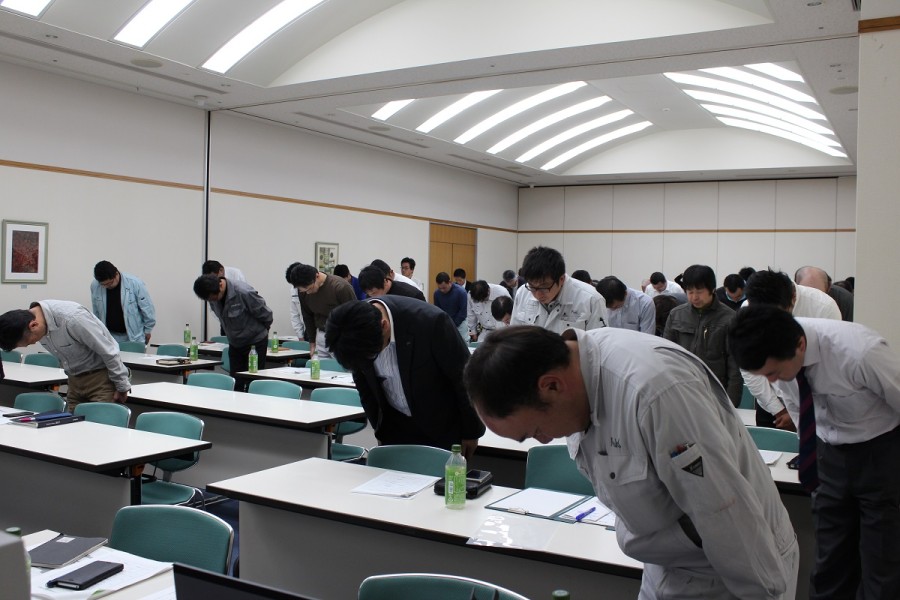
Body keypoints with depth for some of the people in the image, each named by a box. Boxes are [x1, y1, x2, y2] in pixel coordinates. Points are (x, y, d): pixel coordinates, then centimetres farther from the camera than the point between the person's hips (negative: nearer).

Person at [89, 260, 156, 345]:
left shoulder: (135, 283, -17)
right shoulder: (95, 285, -7)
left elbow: (147, 308, -7)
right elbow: (95, 311, 9)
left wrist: (147, 330, 0)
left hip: (133, 336, -3)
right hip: (108, 336, 3)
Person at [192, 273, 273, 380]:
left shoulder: (243, 293, -29)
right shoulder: (212, 296, -8)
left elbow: (265, 314, -15)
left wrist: (262, 330, 3)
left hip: (256, 342, -6)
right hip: (235, 344, 6)